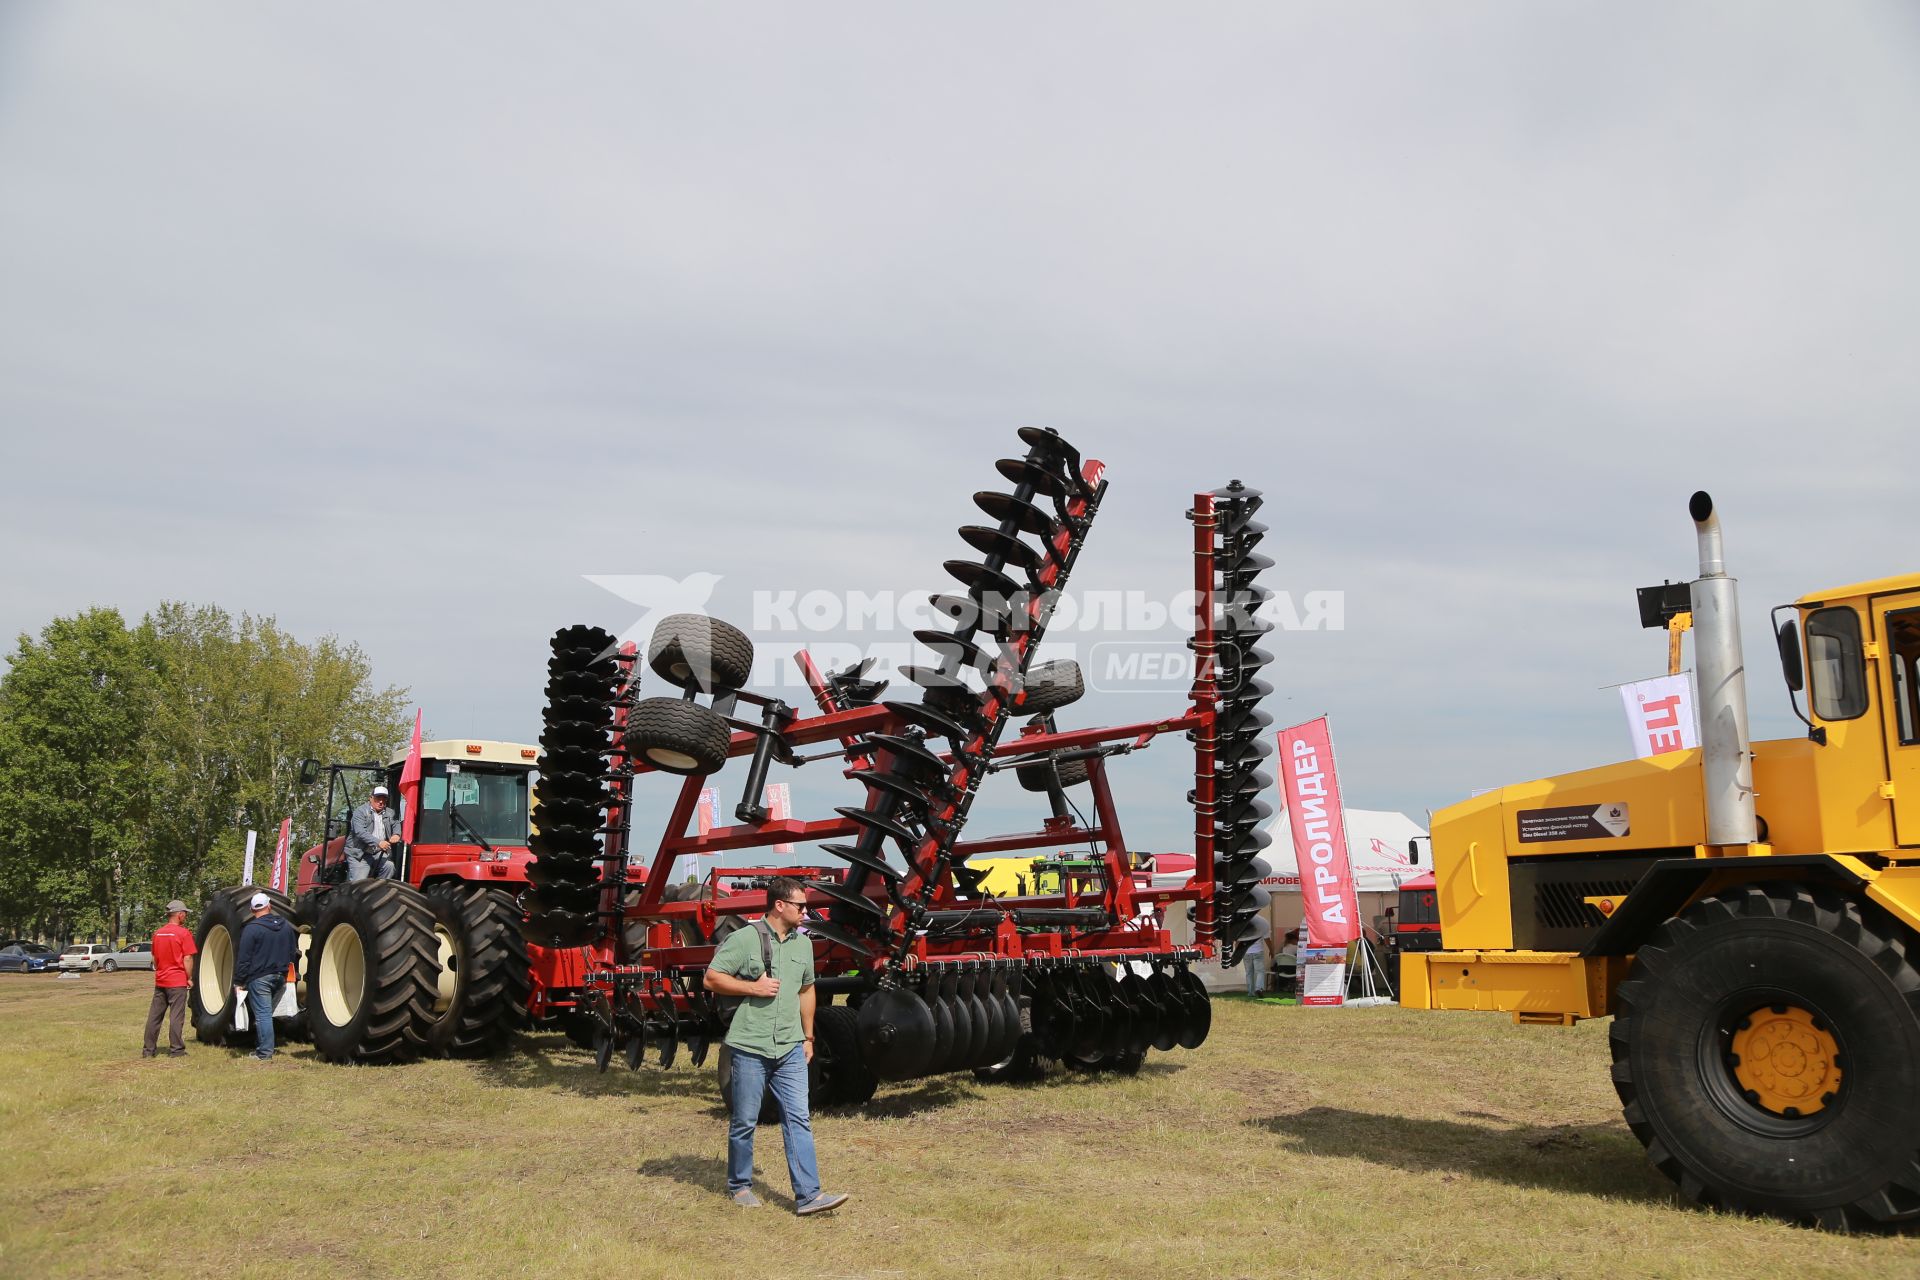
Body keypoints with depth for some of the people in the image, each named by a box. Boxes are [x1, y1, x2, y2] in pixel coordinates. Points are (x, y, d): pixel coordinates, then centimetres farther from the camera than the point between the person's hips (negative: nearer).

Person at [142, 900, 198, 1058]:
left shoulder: (157, 933, 9)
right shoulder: (183, 933, -11)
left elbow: (154, 958, 16)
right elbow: (187, 959, -13)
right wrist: (189, 978, -3)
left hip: (160, 981, 6)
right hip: (177, 981, -6)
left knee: (154, 1015, 11)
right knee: (176, 1016, -1)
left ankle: (149, 1049, 15)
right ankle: (176, 1049, 1)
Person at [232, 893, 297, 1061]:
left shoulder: (251, 929, -10)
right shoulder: (286, 926, 9)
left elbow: (243, 959, -12)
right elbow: (293, 952, 17)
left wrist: (239, 982, -7)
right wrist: (287, 974, 26)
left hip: (259, 978, -6)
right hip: (280, 978, 6)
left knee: (262, 1014, -4)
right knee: (267, 1013, 17)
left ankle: (265, 1051, -4)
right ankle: (262, 1047, 21)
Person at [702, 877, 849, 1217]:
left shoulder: (803, 943, 10)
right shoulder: (745, 939, -9)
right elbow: (712, 978, -8)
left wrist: (808, 1037, 18)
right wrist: (753, 987, -18)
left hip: (790, 1048, 5)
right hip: (750, 1046, -4)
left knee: (798, 1119, -2)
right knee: (744, 1121, 7)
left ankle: (808, 1195, -3)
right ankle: (739, 1186, 25)